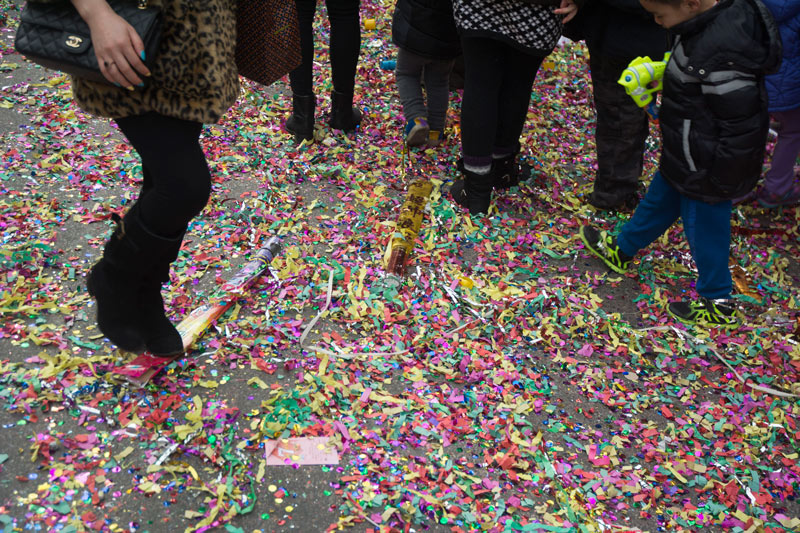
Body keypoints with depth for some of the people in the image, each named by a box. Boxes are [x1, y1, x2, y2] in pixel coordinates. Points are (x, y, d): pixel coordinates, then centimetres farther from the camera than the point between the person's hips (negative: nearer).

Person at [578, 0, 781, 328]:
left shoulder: (721, 54, -36)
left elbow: (741, 122, -28)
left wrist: (721, 180, -19)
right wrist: (663, 73, 2)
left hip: (705, 168, -9)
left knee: (704, 227, 10)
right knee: (659, 201, 28)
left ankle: (718, 304, 31)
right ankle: (621, 251, 51)